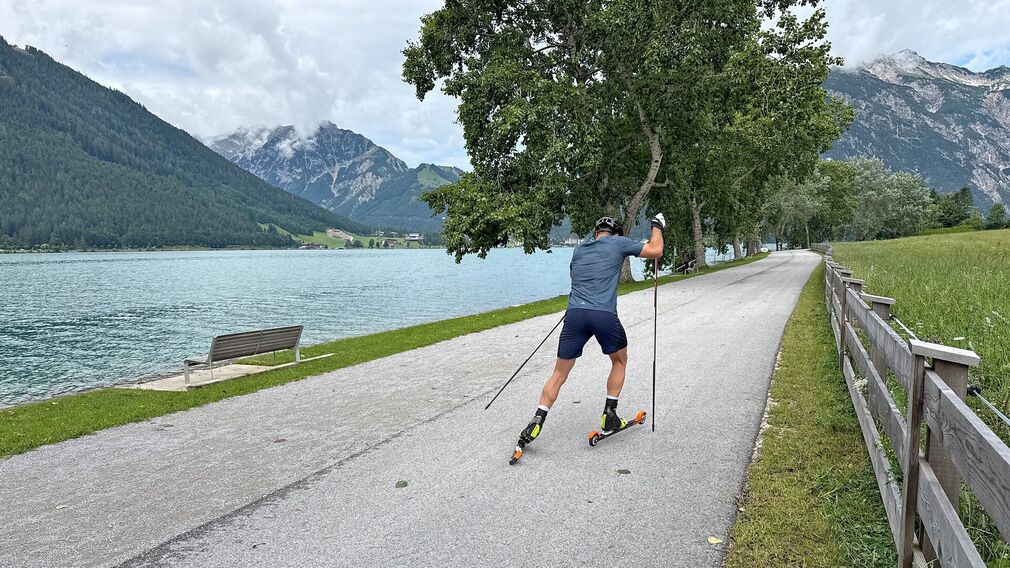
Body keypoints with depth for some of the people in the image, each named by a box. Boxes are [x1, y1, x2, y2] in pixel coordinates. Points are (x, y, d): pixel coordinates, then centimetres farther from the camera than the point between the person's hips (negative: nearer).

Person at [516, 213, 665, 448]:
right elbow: (655, 251, 11)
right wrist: (657, 226, 27)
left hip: (575, 314, 3)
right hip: (605, 315, -3)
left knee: (559, 373, 11)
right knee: (619, 360, 25)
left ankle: (537, 421, 1)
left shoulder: (579, 250, 22)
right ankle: (609, 416, 25)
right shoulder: (618, 242, 9)